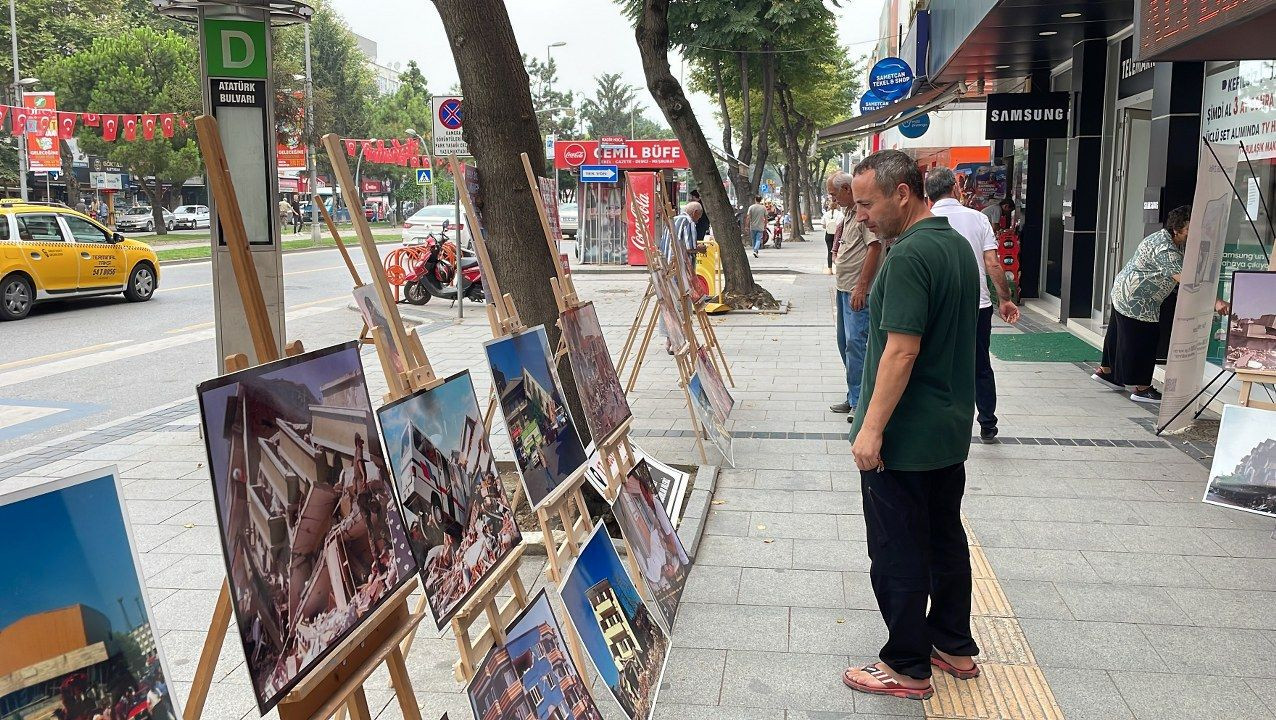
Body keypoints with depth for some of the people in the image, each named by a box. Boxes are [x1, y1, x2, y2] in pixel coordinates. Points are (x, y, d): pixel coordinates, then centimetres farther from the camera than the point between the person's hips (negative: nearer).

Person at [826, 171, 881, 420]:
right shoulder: (848, 213, 17)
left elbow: (874, 248, -21)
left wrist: (861, 287, -23)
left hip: (858, 290, -11)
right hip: (844, 287, 11)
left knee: (855, 342, -12)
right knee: (844, 342, 14)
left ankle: (859, 401, -7)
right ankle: (853, 397, 23)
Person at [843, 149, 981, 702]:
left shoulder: (909, 256, -21)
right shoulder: (958, 245, 9)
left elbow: (902, 349, -26)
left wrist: (872, 428, -21)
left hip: (903, 438, -10)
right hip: (951, 430, 10)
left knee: (898, 554, 3)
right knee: (945, 538, 20)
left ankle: (908, 668, 16)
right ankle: (954, 647, 33)